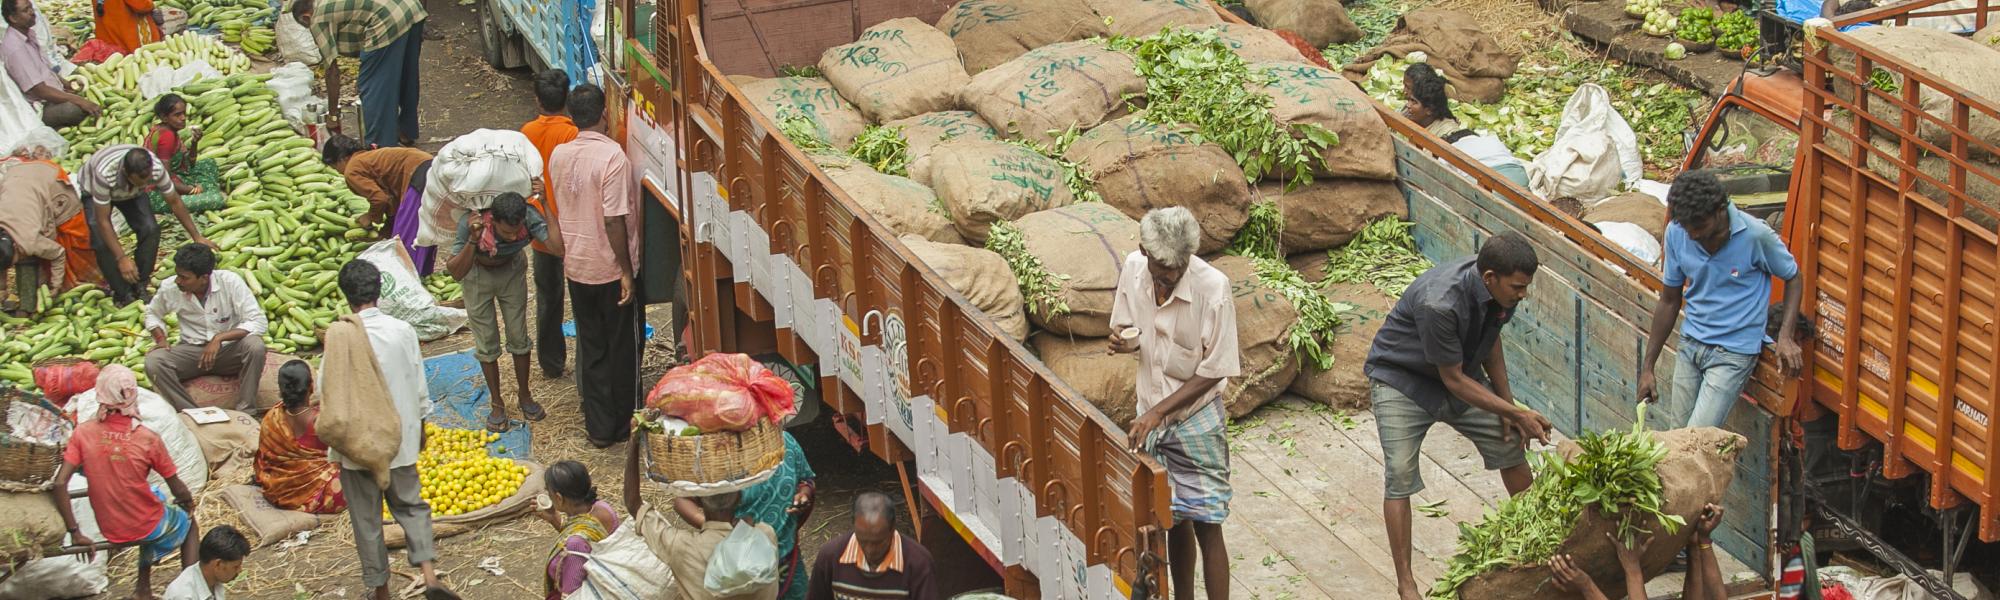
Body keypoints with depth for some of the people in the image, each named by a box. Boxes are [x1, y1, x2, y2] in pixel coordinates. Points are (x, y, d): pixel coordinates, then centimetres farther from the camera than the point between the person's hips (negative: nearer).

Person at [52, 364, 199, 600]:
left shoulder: (83, 433, -14)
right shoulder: (148, 439, -21)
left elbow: (60, 484, -17)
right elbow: (179, 491, -12)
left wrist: (75, 533, -8)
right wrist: (188, 504, 11)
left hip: (110, 531, 3)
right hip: (148, 528, -3)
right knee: (188, 523, 30)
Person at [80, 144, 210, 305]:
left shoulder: (156, 168, -34)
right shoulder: (104, 175, -45)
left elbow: (175, 202, -16)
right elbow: (102, 221, -35)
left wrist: (197, 237, -10)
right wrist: (122, 258, -37)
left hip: (131, 193, 3)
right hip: (93, 192, -3)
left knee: (150, 230, -18)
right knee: (102, 242, -22)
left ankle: (140, 288, -3)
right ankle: (122, 295, -7)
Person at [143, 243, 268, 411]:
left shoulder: (230, 282, -18)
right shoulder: (171, 289, -9)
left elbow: (257, 322, -22)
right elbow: (152, 313, 14)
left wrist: (219, 338, -31)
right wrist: (160, 338, -6)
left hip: (230, 349, -2)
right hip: (191, 351, 2)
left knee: (254, 345, -35)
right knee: (154, 362, -27)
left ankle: (244, 412, -26)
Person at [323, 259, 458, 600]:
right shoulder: (402, 331, -9)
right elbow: (419, 387, 1)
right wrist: (420, 425, 16)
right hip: (400, 438, 3)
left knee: (366, 517, 12)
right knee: (411, 505, 18)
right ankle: (429, 573, 2)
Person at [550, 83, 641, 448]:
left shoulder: (559, 155, -2)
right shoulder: (612, 157, -21)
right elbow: (614, 220, -22)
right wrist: (627, 271, -17)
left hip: (576, 267, 5)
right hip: (611, 268, -5)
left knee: (591, 348, 15)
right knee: (622, 347, 10)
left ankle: (599, 428, 19)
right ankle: (623, 425, 19)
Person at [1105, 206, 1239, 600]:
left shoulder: (1213, 287, -24)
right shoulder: (1133, 270, -9)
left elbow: (1212, 373, -18)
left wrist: (1157, 412, -22)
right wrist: (1126, 342, -16)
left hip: (1196, 417, -5)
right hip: (1151, 414, 5)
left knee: (1206, 526, -3)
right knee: (1174, 521, 16)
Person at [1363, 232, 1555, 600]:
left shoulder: (1499, 290, -17)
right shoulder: (1439, 303, -39)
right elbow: (1452, 379, -28)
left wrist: (1507, 405, 3)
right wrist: (1517, 413, -25)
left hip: (1461, 374, 7)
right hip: (1402, 379, -7)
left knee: (1511, 446, 10)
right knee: (1400, 478, -15)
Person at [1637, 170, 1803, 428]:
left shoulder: (1755, 236, -17)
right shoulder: (1676, 233, -5)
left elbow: (1793, 278, 1)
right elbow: (1669, 301, 7)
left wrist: (1785, 336, -13)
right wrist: (1647, 368, 8)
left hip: (1734, 352, -5)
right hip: (1690, 346, 5)